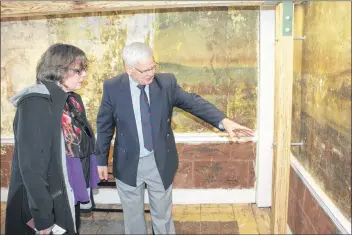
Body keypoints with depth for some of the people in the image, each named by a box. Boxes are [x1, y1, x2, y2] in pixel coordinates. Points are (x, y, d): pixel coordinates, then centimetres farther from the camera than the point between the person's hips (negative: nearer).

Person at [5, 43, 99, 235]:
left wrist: (84, 188, 10)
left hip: (71, 199, 8)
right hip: (49, 204, -7)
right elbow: (31, 166, -23)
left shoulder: (73, 100, 5)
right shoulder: (35, 104, -21)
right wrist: (42, 217, -22)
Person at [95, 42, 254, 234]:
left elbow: (194, 102, -12)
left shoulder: (167, 82, -9)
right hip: (128, 164, 0)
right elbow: (104, 125, -1)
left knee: (163, 215, 18)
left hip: (160, 163, 1)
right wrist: (101, 160, 4)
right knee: (133, 217, 18)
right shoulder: (112, 87, -10)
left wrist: (223, 121, -27)